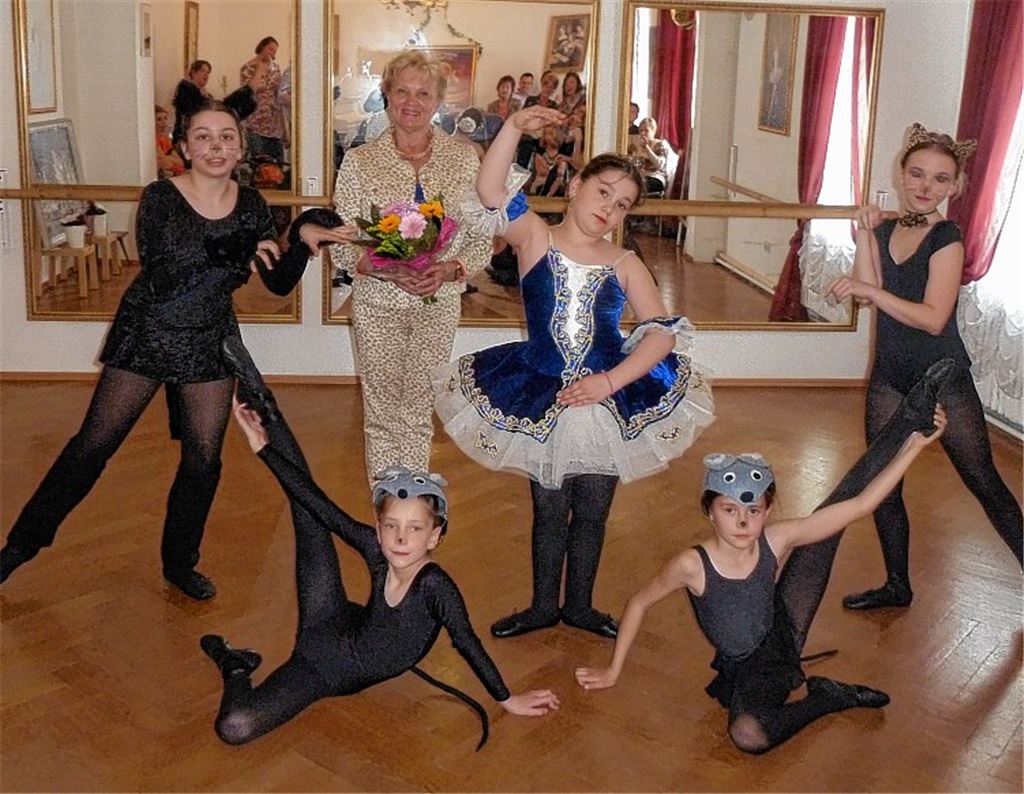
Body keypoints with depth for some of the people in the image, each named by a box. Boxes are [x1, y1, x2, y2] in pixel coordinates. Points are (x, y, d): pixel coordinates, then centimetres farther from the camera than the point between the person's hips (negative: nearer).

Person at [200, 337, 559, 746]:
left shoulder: (435, 585, -31)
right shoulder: (375, 549, -19)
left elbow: (466, 642, -23)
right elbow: (320, 506, -16)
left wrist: (508, 699, -17)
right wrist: (263, 448, -15)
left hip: (337, 677, -3)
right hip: (328, 631, 3)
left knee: (236, 727, -21)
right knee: (307, 511, -7)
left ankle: (237, 668, 7)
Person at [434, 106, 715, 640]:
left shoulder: (625, 266, 0)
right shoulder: (533, 237, -2)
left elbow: (662, 332, -7)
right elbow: (489, 189, -17)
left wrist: (609, 382, -18)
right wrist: (516, 127, -26)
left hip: (610, 406, 2)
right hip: (542, 403, -1)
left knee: (592, 515, 14)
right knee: (549, 512, 13)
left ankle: (579, 606, 36)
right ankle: (543, 607, 34)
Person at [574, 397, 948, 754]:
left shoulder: (776, 540, -18)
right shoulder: (692, 565, -23)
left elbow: (862, 504, -20)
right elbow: (639, 603, -7)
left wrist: (914, 444, -26)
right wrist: (613, 671, 0)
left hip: (775, 649, -4)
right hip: (736, 669, 4)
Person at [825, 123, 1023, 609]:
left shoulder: (946, 239, -14)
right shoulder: (885, 229, 5)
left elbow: (933, 318, -24)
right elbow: (866, 293, -8)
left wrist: (871, 291, -26)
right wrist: (863, 238, -12)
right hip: (890, 378, 6)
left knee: (983, 482, 3)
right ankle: (897, 586, 27)